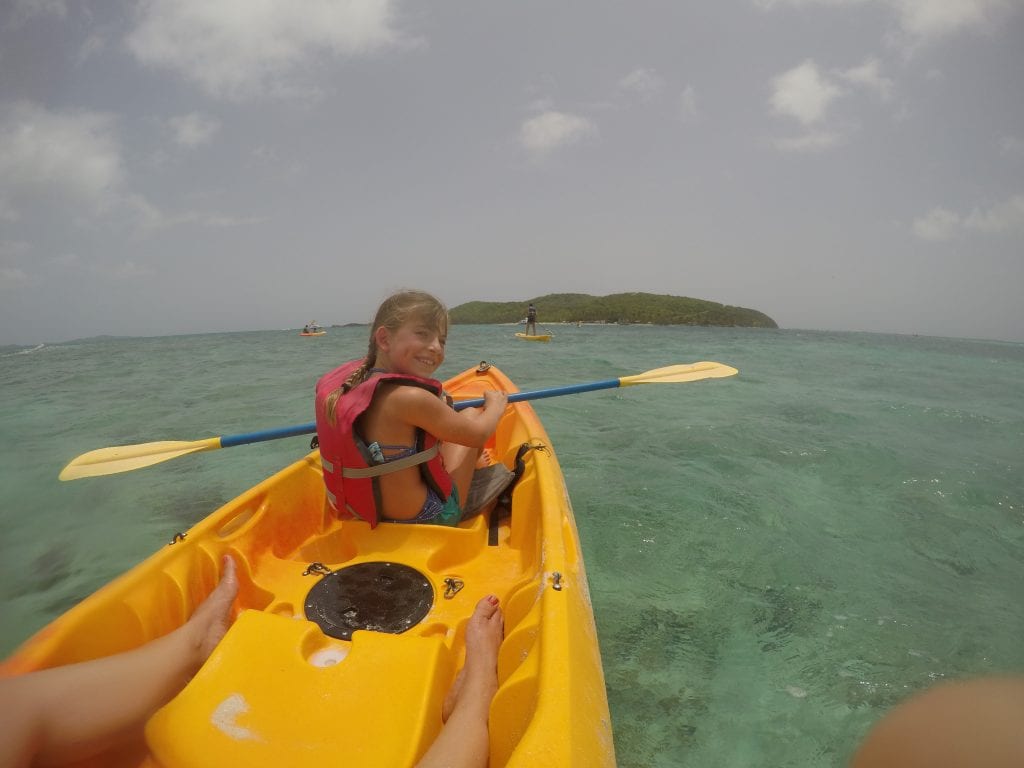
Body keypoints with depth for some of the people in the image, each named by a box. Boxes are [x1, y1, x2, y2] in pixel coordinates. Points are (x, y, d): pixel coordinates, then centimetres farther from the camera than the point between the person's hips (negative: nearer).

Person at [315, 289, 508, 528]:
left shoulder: (344, 384, -7)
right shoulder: (411, 399, -30)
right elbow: (478, 434, -15)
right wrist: (496, 405, 7)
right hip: (429, 519, -7)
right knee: (471, 413, 11)